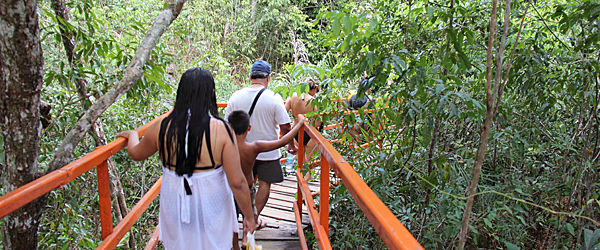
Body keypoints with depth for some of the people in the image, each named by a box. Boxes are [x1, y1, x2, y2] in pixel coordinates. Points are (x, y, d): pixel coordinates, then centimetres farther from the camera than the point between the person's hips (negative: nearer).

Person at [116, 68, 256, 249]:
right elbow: (237, 183, -18)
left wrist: (132, 135, 32)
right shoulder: (221, 130, -20)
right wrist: (249, 217, -4)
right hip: (211, 211, -2)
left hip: (175, 210, 2)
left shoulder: (161, 128, -10)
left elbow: (136, 154, 11)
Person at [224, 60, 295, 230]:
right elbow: (285, 127, -13)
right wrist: (291, 145, 4)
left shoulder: (235, 96, -6)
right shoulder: (274, 99, -17)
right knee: (264, 184, 11)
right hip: (267, 151, -4)